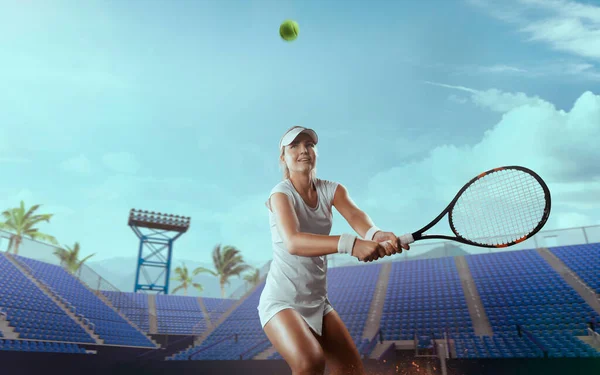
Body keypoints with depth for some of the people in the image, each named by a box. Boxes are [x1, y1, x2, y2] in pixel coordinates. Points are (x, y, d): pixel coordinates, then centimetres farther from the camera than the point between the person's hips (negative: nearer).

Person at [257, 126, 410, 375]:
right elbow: (292, 242, -34)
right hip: (281, 301, -6)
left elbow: (356, 216, -20)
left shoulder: (331, 190, 1)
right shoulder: (281, 193, -15)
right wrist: (350, 244, -48)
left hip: (318, 302, 6)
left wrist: (375, 234, -43)